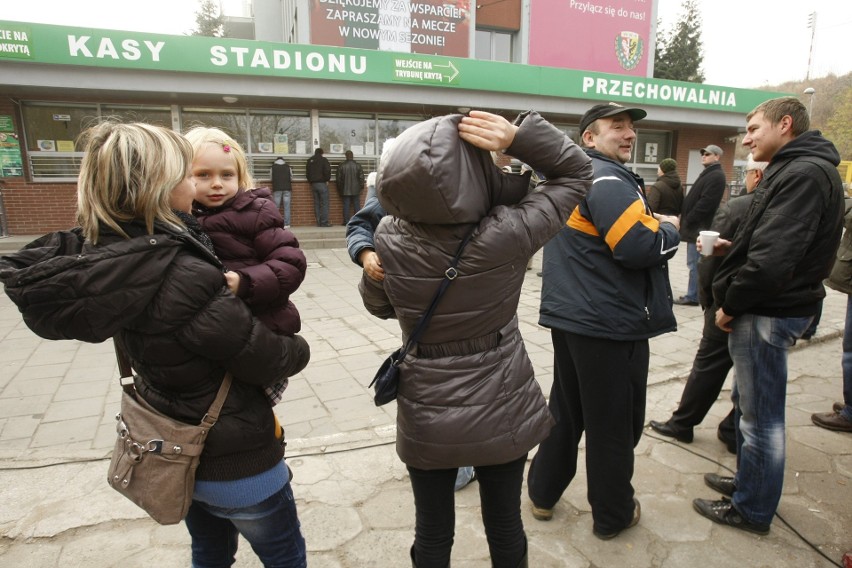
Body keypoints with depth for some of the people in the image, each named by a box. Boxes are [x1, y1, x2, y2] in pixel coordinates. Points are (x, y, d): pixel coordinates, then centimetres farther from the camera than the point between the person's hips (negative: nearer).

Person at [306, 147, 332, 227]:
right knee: (324, 203, -4)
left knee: (316, 204, 7)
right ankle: (324, 222, -9)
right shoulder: (323, 159, -3)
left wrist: (310, 181, 17)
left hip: (313, 184, 5)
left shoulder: (309, 161, 13)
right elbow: (327, 170, -12)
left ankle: (318, 222, 6)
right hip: (322, 183, -5)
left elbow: (307, 172, 13)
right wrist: (327, 180, 0)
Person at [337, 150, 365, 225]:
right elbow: (361, 177, 0)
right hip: (356, 190, 1)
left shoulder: (341, 166, -3)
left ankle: (346, 221, 2)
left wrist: (339, 189, 12)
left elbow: (339, 179, 2)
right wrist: (361, 186, 13)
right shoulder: (358, 165, -2)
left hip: (345, 190, -1)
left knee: (346, 205, 3)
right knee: (357, 205, 7)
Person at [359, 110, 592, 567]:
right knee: (505, 527, 23)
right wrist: (518, 136, -21)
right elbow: (575, 172, -8)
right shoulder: (508, 234, -23)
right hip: (502, 410, 0)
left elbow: (377, 304, 3)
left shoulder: (387, 241, -17)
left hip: (426, 416, 1)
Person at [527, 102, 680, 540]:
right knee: (613, 423, 7)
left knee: (565, 412, 19)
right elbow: (640, 246, -24)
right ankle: (613, 515, 25)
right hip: (610, 323, -9)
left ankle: (542, 495, 31)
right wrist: (670, 228, -4)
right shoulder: (606, 179, -16)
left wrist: (650, 221, 12)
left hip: (570, 316, 9)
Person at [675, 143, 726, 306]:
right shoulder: (707, 174, 20)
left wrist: (688, 219, -17)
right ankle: (693, 295, 19)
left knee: (695, 264, -6)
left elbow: (705, 203, -20)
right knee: (695, 263, 13)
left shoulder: (716, 176, -11)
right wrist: (685, 216, 12)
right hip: (697, 226, 10)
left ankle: (692, 296, 0)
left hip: (699, 227, -10)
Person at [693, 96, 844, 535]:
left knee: (760, 417, 4)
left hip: (767, 314, -10)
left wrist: (730, 305, -16)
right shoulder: (794, 170, 14)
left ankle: (752, 511, 21)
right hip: (766, 310, 10)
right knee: (747, 403, 22)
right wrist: (734, 248, 6)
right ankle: (748, 481, 40)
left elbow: (773, 259, -27)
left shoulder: (803, 174, -19)